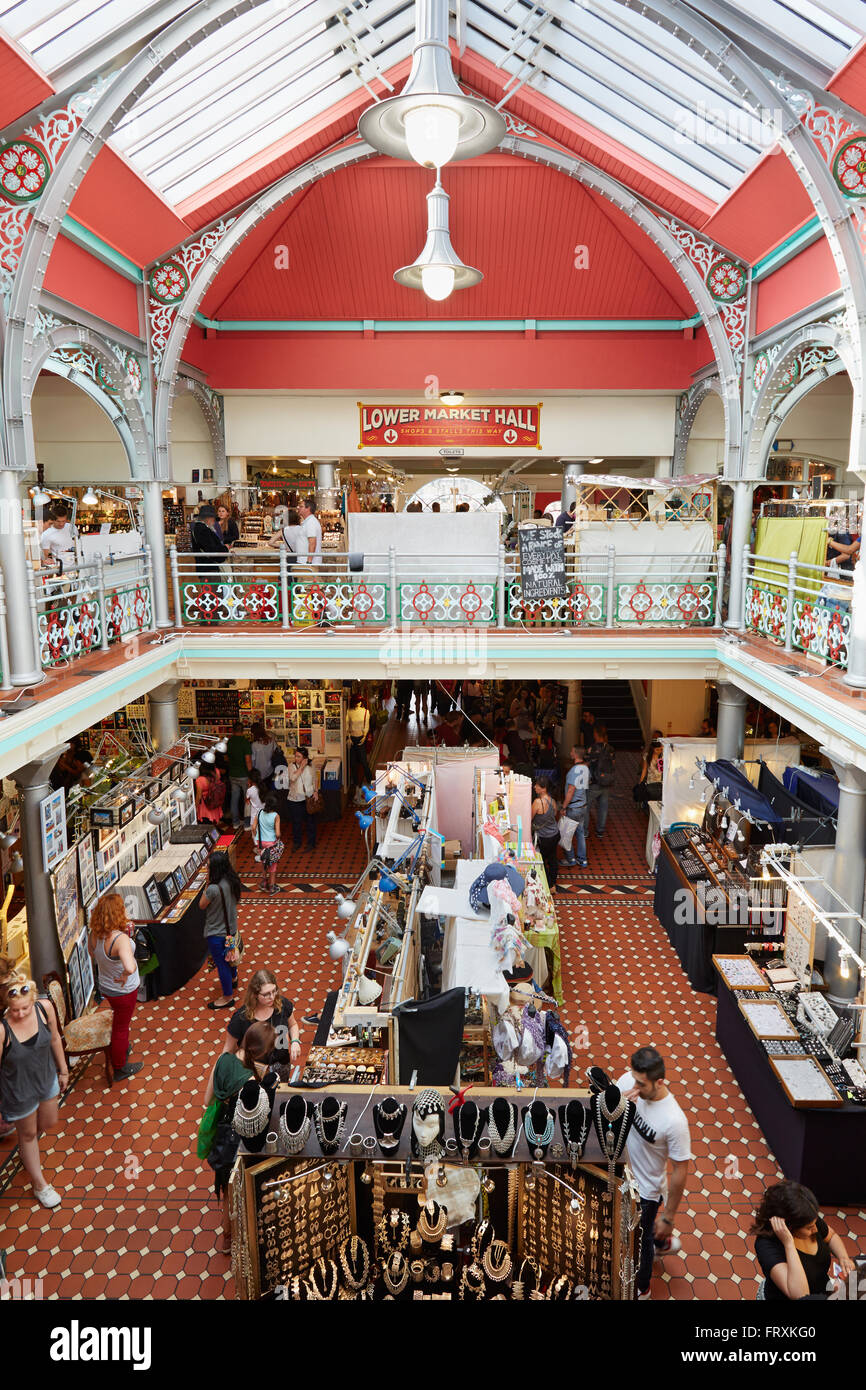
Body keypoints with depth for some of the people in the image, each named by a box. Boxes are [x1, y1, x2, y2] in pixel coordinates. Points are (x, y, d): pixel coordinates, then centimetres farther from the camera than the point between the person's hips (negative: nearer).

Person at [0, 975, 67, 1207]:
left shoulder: (44, 1008, -23)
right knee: (28, 1134, 21)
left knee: (48, 1124, 27)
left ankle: (26, 1149, 61)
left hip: (47, 1080, 4)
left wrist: (63, 1070, 8)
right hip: (19, 1091, -4)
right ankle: (39, 1185, 44)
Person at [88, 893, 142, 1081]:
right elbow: (130, 967, -51)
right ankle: (120, 1068, 35)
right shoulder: (120, 939, -37)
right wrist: (125, 976, -31)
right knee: (121, 1028, 15)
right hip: (124, 991, -7)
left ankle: (122, 1049, 57)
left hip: (105, 987, 7)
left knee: (119, 1022, 33)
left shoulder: (95, 934, -14)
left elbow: (91, 952, 9)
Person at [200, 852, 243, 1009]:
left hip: (216, 933, -8)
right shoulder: (233, 882, -10)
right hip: (231, 928, 8)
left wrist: (207, 884, -14)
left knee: (221, 964, 9)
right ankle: (233, 979, 55)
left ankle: (228, 997, 24)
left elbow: (202, 905, -15)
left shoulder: (213, 889, -33)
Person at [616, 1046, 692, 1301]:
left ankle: (640, 1289, 52)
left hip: (644, 1190, -5)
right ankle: (663, 1243, 65)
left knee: (638, 1240, 22)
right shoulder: (627, 1081, -22)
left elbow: (680, 1171, -23)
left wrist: (668, 1217, -13)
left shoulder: (674, 1121, -36)